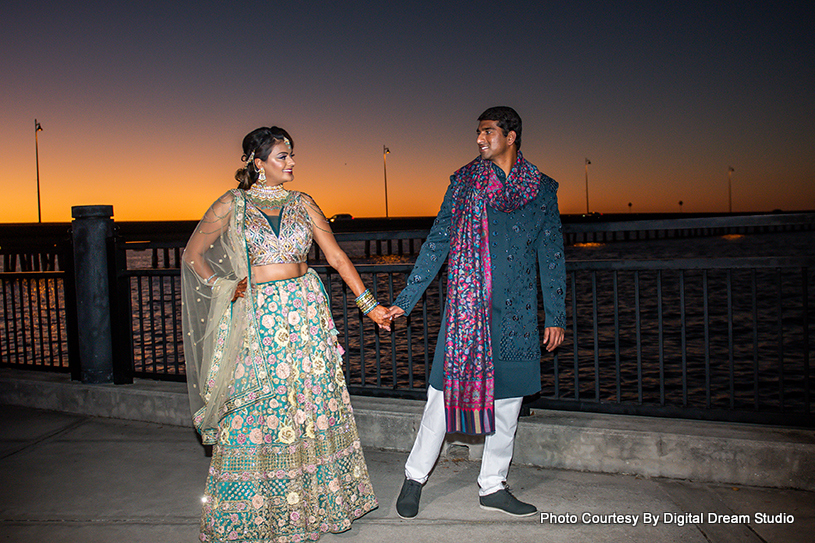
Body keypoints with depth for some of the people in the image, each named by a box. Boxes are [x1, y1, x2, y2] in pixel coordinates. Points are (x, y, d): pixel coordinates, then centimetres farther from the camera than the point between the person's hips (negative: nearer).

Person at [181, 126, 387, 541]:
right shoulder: (232, 205, 0)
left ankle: (311, 500, 21)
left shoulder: (302, 204, 8)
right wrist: (226, 289, -4)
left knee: (311, 403, 5)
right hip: (255, 320, -3)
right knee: (255, 410, 2)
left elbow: (337, 257, 7)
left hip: (305, 313, 3)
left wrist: (368, 304, 3)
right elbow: (193, 256, 7)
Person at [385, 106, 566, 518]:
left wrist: (555, 315, 7)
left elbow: (551, 255, 10)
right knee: (447, 389, -1)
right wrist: (405, 300, 0)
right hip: (467, 304, -2)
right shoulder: (464, 181, 5)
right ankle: (415, 476, 17)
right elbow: (437, 243, 4)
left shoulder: (541, 188, 8)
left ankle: (492, 485, 23)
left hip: (517, 311, 2)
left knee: (508, 395, 8)